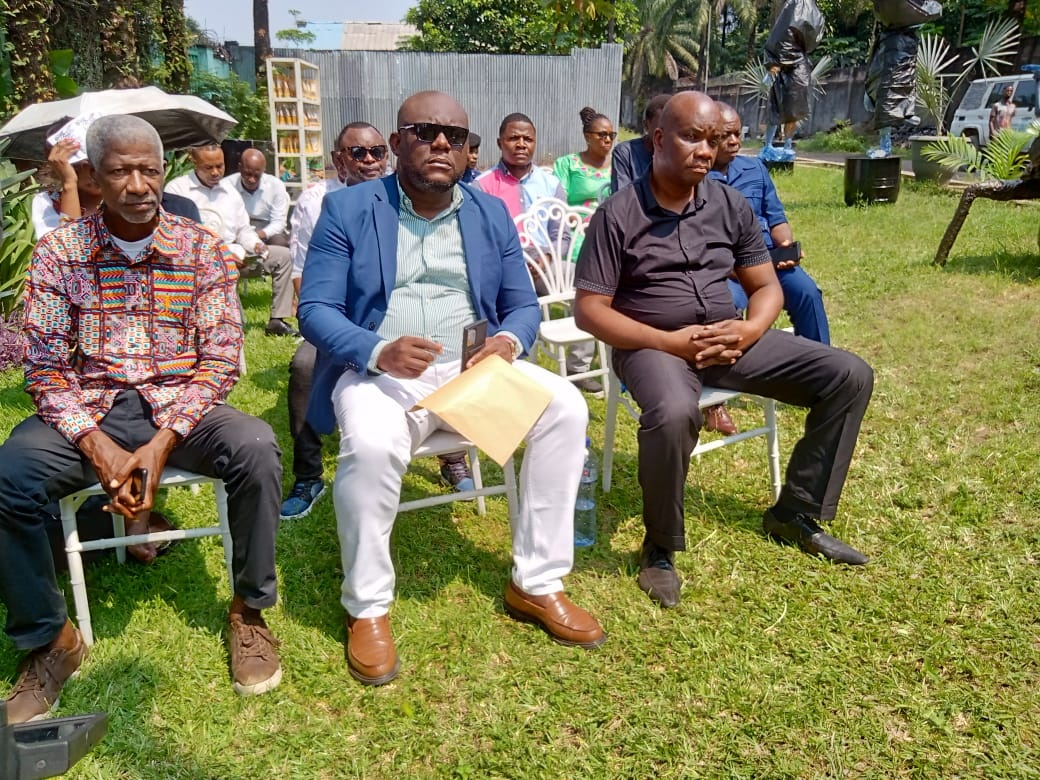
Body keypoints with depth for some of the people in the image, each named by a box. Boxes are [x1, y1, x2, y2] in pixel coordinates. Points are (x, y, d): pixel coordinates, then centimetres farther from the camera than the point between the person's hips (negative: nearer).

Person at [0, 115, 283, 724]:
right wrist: (98, 446, -18)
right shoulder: (59, 251, 1)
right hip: (90, 409, 1)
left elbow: (220, 359, -4)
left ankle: (250, 609, -7)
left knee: (256, 447, -31)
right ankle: (50, 639, -2)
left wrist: (163, 443, -18)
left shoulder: (203, 248, 0)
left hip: (180, 404, -1)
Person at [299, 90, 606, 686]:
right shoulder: (348, 209, 2)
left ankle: (537, 583, -6)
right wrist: (377, 351, -25)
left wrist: (509, 339, -13)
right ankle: (367, 609, -11)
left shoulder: (492, 213, 12)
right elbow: (315, 309, -5)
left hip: (472, 368, 4)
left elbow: (525, 303, 12)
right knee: (371, 445, -36)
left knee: (565, 405, -19)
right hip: (378, 371, -3)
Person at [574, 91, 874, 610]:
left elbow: (766, 285, 11)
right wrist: (670, 342, -20)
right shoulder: (618, 214, -9)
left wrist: (750, 329, -13)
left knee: (849, 376, -5)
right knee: (673, 413, -40)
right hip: (652, 343, -5)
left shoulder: (731, 205, 6)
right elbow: (590, 310, -11)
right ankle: (660, 549, -13)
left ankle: (795, 513, 9)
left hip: (727, 338, 6)